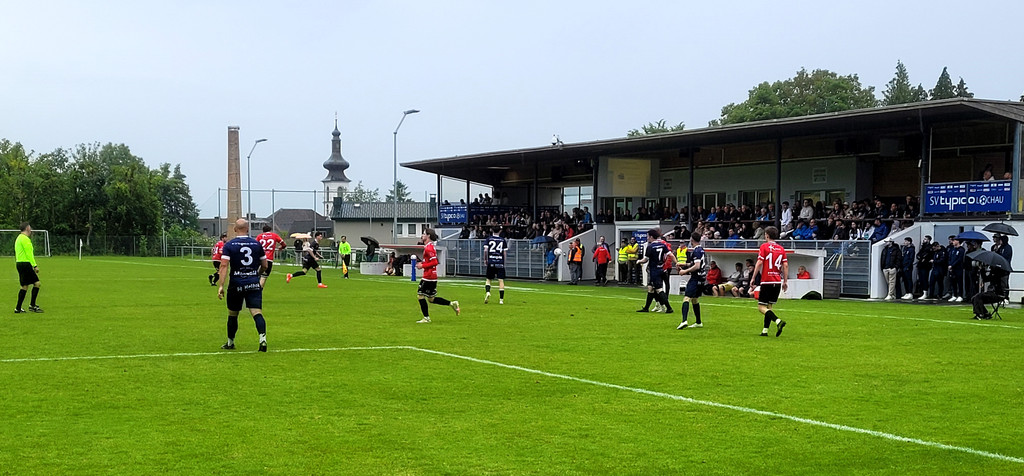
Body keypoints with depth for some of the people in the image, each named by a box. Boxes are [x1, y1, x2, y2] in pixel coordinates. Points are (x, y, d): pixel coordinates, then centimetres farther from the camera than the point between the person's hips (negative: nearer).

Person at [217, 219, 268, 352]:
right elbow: (264, 266, 11)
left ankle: (230, 342, 27)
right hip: (254, 284, 1)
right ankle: (263, 338, -26)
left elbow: (224, 266, -12)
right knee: (257, 312, -6)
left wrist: (221, 286, -13)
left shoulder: (229, 245, -3)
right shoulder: (257, 244, 5)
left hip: (236, 284, -1)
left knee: (232, 314, 15)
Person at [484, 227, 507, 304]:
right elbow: (505, 253, 2)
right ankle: (501, 299, -2)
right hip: (500, 263, 0)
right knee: (501, 280, 1)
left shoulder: (489, 239, 3)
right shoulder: (503, 240, 5)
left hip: (491, 262, 0)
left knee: (488, 279, 12)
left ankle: (487, 292, -14)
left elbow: (485, 250, -5)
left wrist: (485, 259, 9)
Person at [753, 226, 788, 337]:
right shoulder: (781, 248, 10)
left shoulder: (764, 246, -4)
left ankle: (778, 321, -24)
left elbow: (759, 263, -10)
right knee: (770, 306, 14)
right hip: (777, 282, 6)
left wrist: (753, 278, -6)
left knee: (761, 307, -4)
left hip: (766, 281, -6)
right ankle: (765, 330, 12)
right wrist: (785, 281, 10)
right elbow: (785, 265, 6)